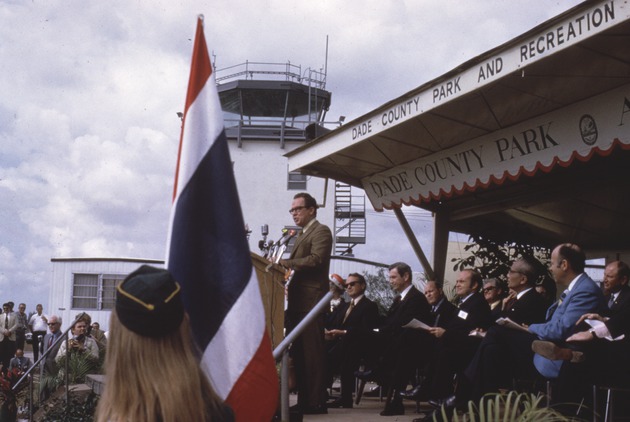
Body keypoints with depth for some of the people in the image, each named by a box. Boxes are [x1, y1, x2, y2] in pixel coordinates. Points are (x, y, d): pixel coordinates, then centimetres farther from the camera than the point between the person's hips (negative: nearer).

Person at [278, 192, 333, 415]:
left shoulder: (321, 231, -4)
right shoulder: (302, 235, 24)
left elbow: (316, 259, -19)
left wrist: (284, 262, -19)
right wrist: (287, 284, 6)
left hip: (311, 302, -9)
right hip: (297, 302, 9)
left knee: (312, 352, -8)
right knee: (298, 353, 9)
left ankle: (316, 402, -5)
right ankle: (304, 400, 14)